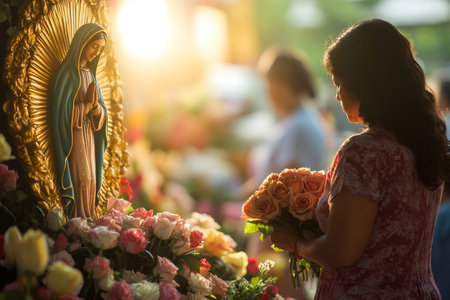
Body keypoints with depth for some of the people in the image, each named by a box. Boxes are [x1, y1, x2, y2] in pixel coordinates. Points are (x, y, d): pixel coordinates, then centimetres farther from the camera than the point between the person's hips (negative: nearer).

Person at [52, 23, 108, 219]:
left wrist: (95, 106, -10)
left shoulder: (89, 72, 14)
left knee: (90, 180, 7)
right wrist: (87, 105, -11)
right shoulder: (68, 72, -12)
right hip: (73, 135, -8)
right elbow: (61, 110, -18)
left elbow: (101, 110, 11)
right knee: (80, 180, -9)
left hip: (88, 135, 8)